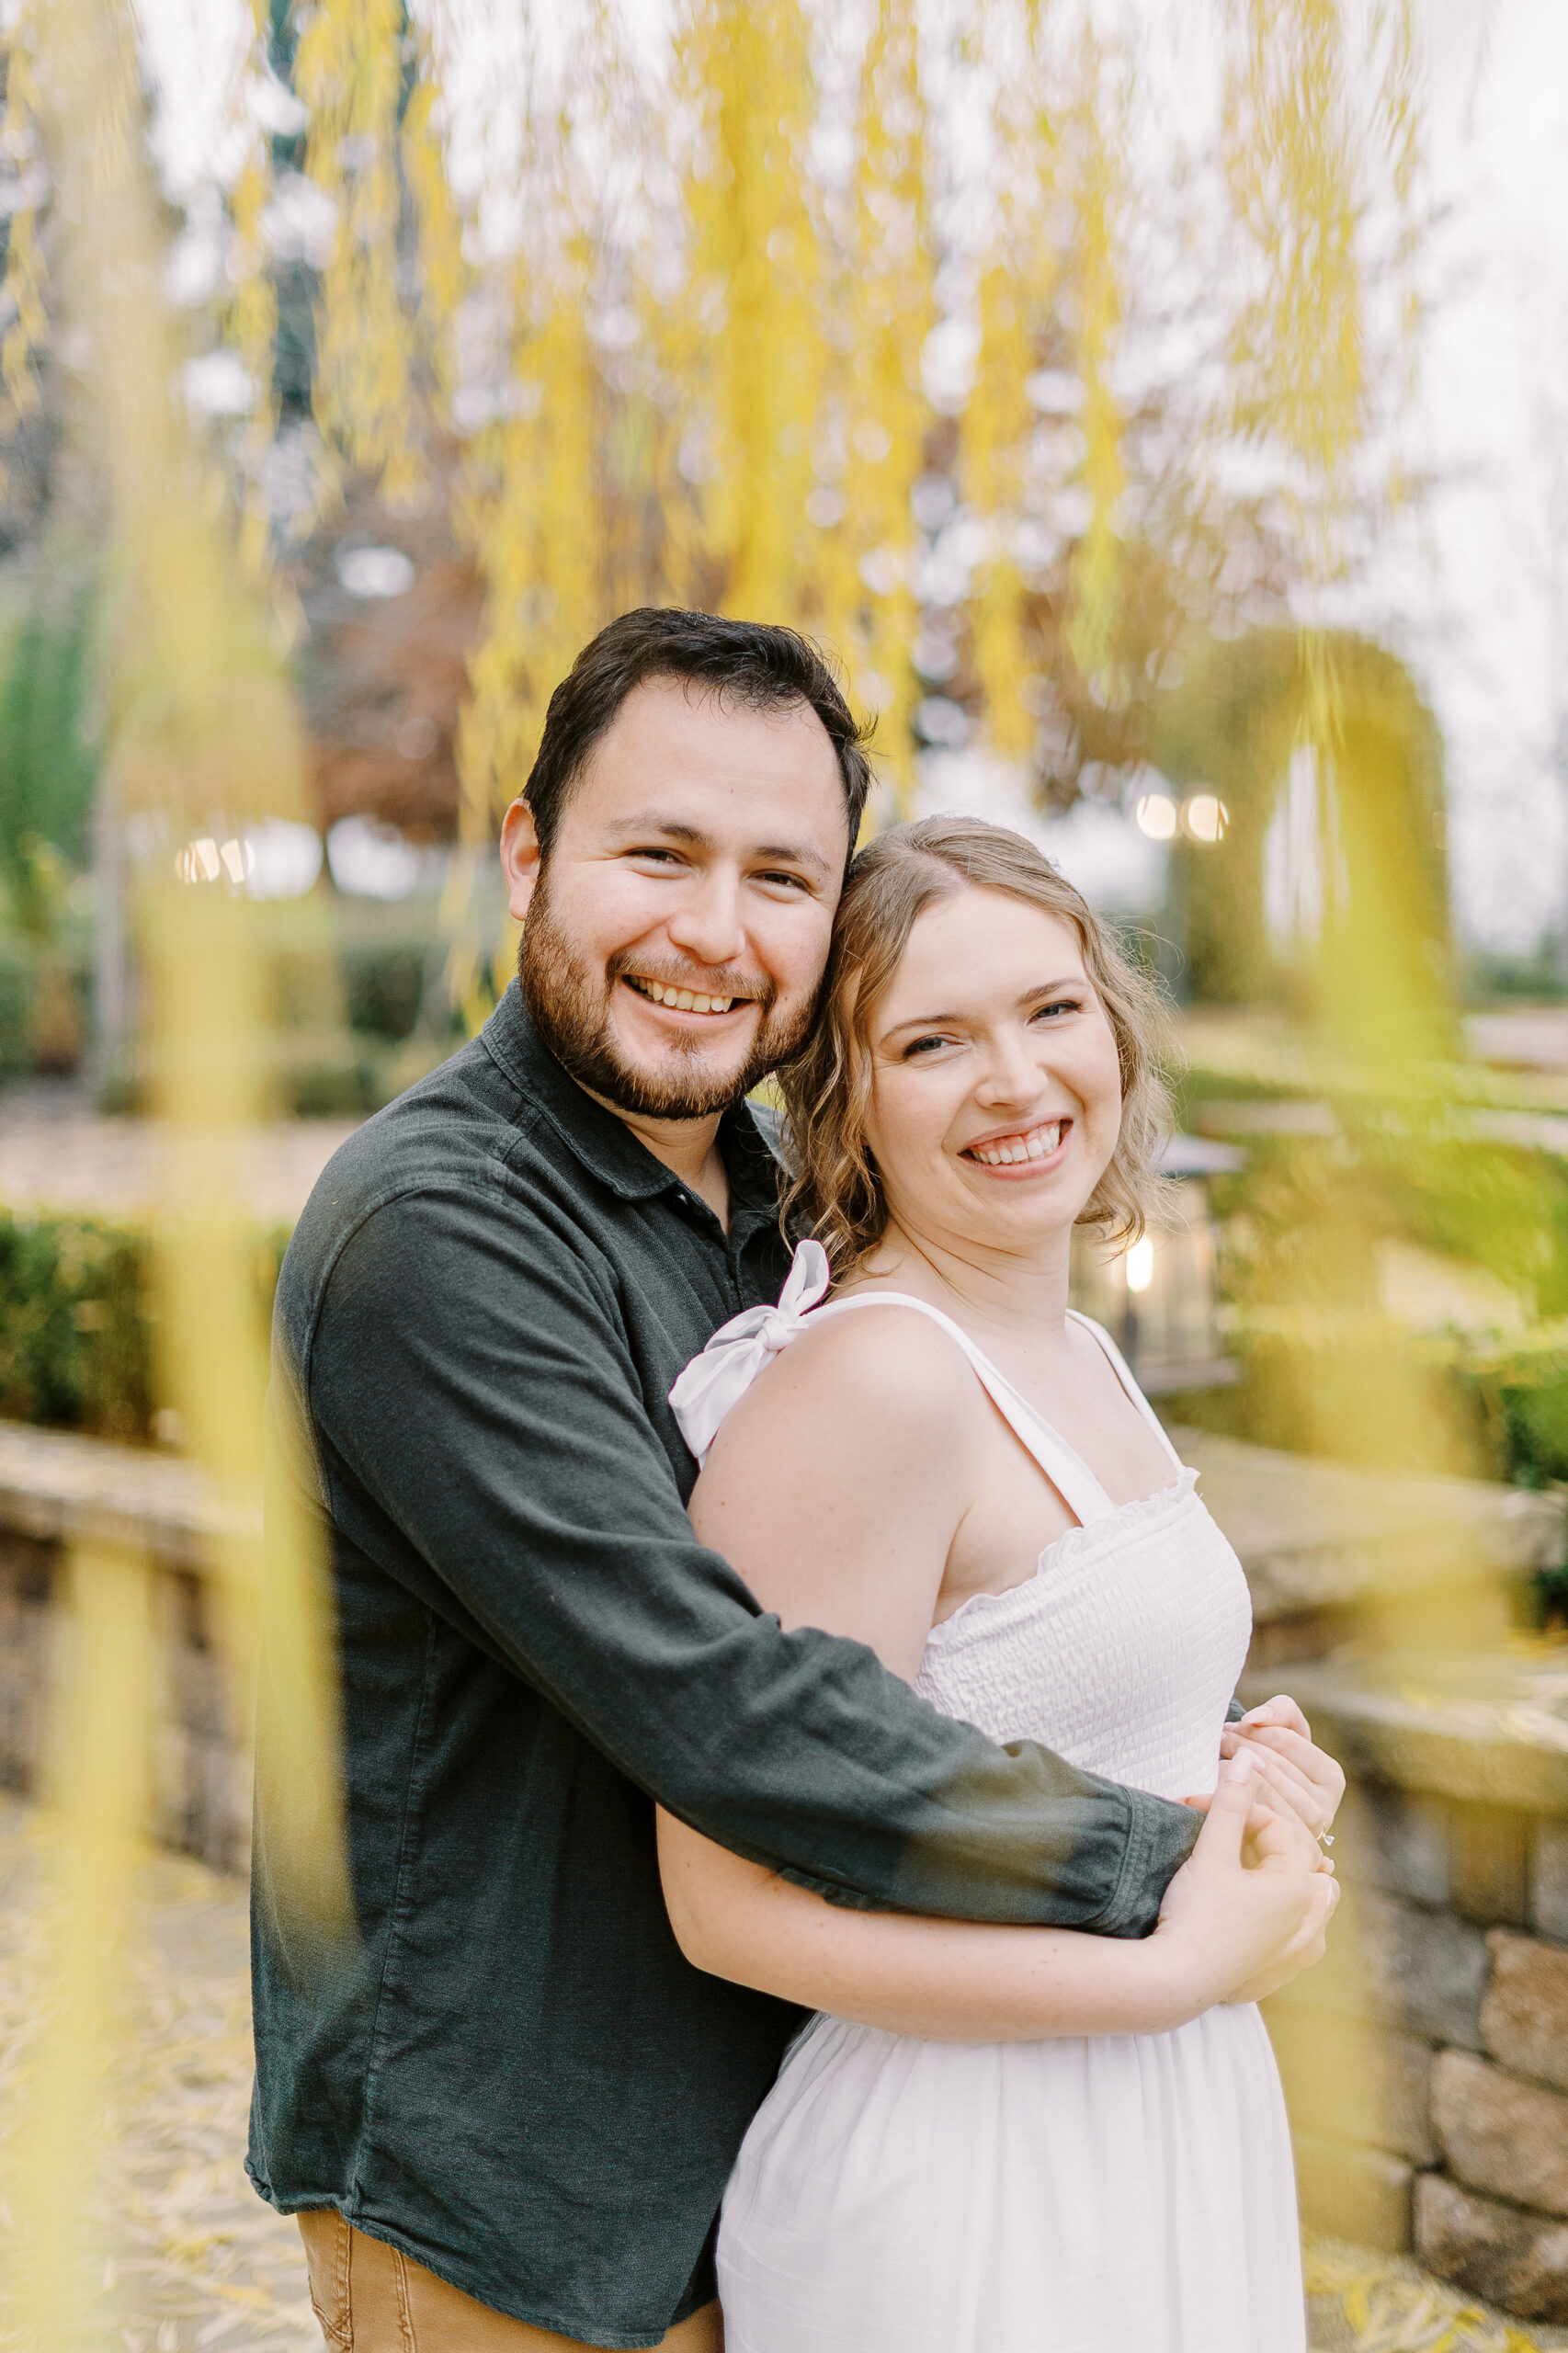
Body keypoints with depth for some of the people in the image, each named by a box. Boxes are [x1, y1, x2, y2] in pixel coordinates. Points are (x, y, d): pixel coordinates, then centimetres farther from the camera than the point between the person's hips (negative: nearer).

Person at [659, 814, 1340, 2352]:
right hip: (961, 2205, -8)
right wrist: (1181, 1968, -18)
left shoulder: (1078, 1359, 6)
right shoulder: (865, 1385, -21)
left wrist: (1241, 1776, 0)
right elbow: (738, 1901, -23)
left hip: (1163, 2155, 8)